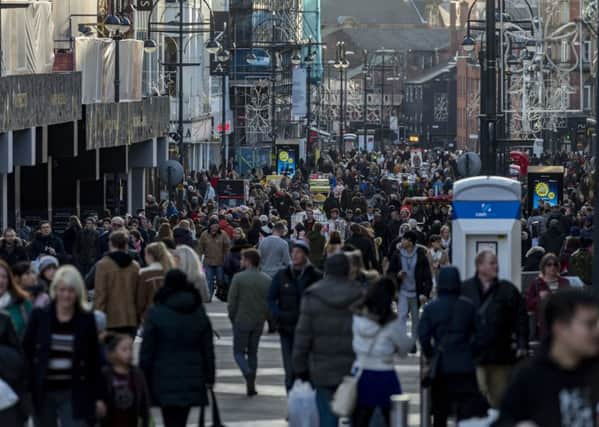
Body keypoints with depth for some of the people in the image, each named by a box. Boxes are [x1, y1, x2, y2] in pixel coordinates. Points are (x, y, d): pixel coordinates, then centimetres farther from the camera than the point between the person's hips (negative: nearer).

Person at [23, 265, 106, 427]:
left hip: (74, 394, -1)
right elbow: (26, 352, 3)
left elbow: (94, 360, 3)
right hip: (43, 392, 1)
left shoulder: (86, 319, 0)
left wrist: (98, 397, 1)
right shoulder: (39, 316, -1)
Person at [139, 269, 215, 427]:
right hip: (191, 380, 4)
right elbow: (208, 349, 9)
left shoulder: (156, 313, -7)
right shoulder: (199, 313, 6)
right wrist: (209, 376, 16)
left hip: (165, 380, -4)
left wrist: (143, 378, 2)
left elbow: (147, 350, -5)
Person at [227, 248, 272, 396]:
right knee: (253, 352, 15)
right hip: (258, 323, 4)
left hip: (241, 321, -4)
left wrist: (232, 318, 3)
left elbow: (231, 301, -11)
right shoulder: (267, 280, 1)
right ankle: (251, 385, 12)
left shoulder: (238, 278, -11)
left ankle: (248, 373, -20)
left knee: (239, 352, 7)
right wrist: (263, 317, 13)